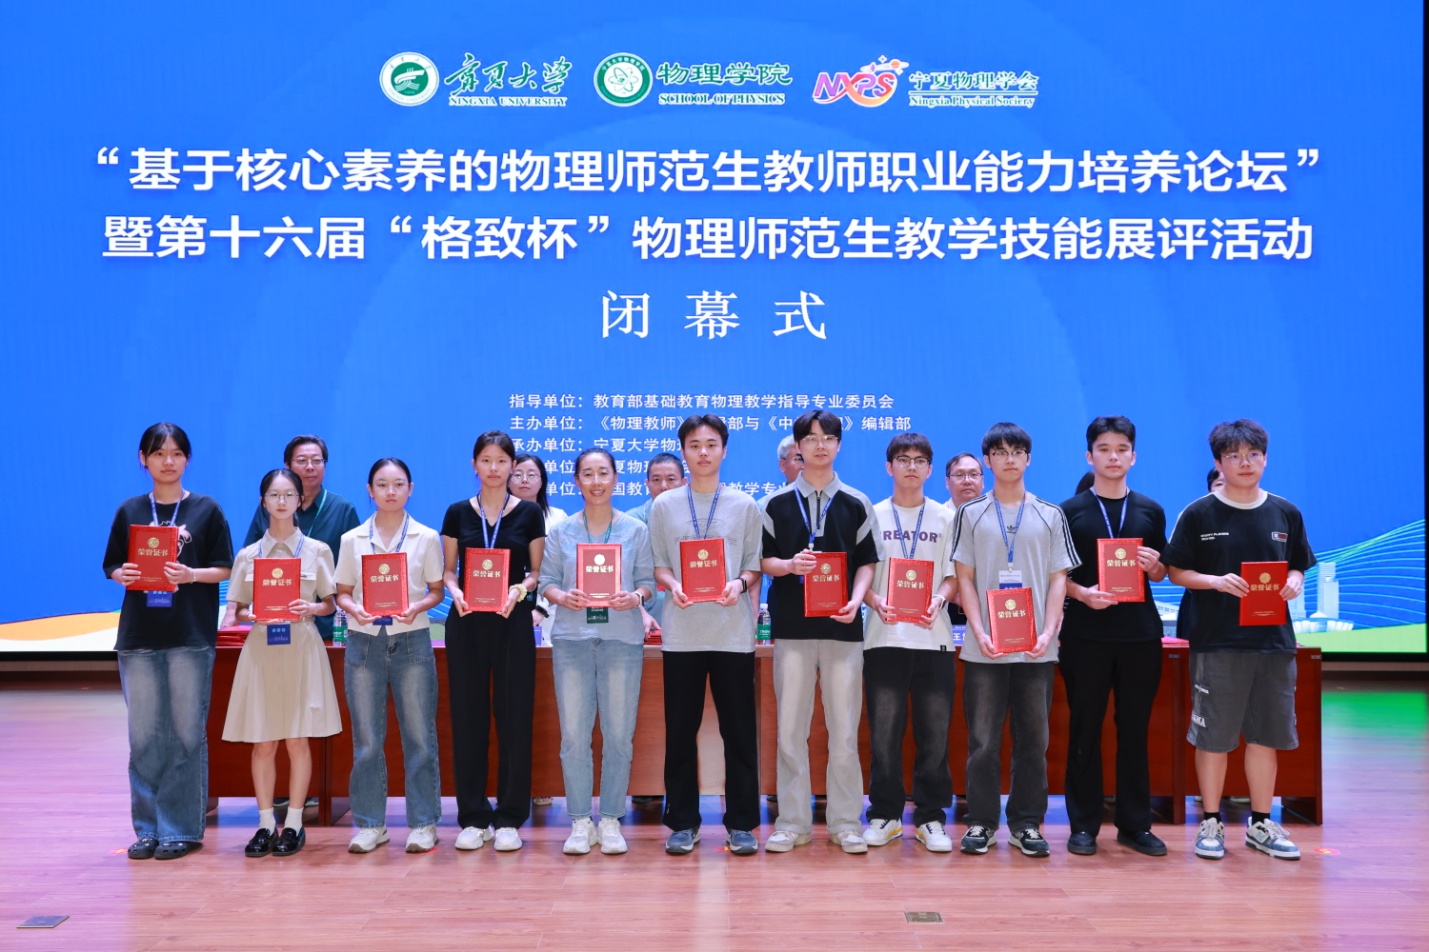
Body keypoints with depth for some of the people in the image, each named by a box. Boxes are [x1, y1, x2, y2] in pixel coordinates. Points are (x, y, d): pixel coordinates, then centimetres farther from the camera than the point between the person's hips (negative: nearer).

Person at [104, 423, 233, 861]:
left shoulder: (206, 510, 3)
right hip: (139, 635, 2)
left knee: (187, 733, 0)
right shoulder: (130, 511, 9)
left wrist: (191, 574, -16)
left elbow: (223, 569, 2)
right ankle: (148, 828, 15)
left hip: (191, 636, -2)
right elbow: (113, 567, 11)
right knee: (144, 735, 5)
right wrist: (124, 575, -10)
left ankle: (182, 829, 9)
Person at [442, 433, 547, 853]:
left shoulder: (529, 513, 4)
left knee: (513, 716, 0)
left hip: (513, 622, -1)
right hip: (467, 622, 1)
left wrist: (520, 589, -15)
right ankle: (473, 817, 13)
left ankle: (509, 818, 9)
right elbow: (448, 570, 8)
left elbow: (537, 571, 5)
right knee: (468, 716, 3)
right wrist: (455, 591, -12)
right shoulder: (458, 512, 7)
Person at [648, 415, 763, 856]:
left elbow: (755, 565, 7)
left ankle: (741, 823, 13)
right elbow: (658, 564, 8)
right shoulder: (664, 505, 8)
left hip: (733, 632, 0)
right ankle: (683, 822, 16)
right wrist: (672, 585, -12)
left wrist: (740, 582, -14)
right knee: (680, 729, 5)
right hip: (682, 632, 1)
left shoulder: (744, 505, 7)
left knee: (739, 729, 2)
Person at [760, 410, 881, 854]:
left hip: (842, 626, 0)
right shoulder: (775, 504, 7)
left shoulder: (857, 504, 8)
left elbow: (867, 562, 7)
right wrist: (788, 564, -14)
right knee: (790, 729, 3)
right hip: (792, 626, 0)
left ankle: (846, 822, 12)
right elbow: (762, 560, 7)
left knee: (844, 730, 2)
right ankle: (793, 822, 12)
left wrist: (856, 600, -11)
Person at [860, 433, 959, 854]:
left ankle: (929, 817, 12)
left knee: (934, 732, 2)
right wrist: (875, 601, -13)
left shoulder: (946, 517, 10)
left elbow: (953, 574, 7)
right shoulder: (872, 515, 9)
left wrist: (938, 599, -13)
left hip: (932, 637, 1)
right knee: (884, 731, 2)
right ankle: (885, 815, 13)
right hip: (884, 635, 0)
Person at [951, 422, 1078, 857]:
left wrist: (1048, 632, -8)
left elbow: (1058, 579, 6)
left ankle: (1027, 823, 15)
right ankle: (981, 822, 12)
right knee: (983, 739, 2)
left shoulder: (1050, 515, 9)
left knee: (1033, 739, 5)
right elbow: (965, 578, 4)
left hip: (1036, 648, 1)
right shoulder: (971, 514, 7)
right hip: (984, 648, -1)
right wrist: (980, 633, -8)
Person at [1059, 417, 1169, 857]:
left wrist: (1153, 566, -7)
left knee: (1135, 730, 7)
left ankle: (1135, 824, 16)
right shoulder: (1070, 511, 3)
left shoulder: (1150, 511, 10)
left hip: (1140, 634, 2)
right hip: (1086, 634, -2)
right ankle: (1084, 824, 11)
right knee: (1085, 730, 3)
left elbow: (1161, 574, 15)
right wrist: (1082, 593, -16)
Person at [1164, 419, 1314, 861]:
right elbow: (1177, 571, -1)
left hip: (1273, 640, 3)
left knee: (1265, 734, 10)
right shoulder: (1199, 514, -3)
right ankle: (1211, 821, 15)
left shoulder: (1286, 513, 7)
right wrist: (1217, 581, -18)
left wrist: (1295, 582, -7)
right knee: (1213, 735, 2)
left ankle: (1260, 822, 23)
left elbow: (1297, 566, 15)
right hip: (1216, 641, -3)